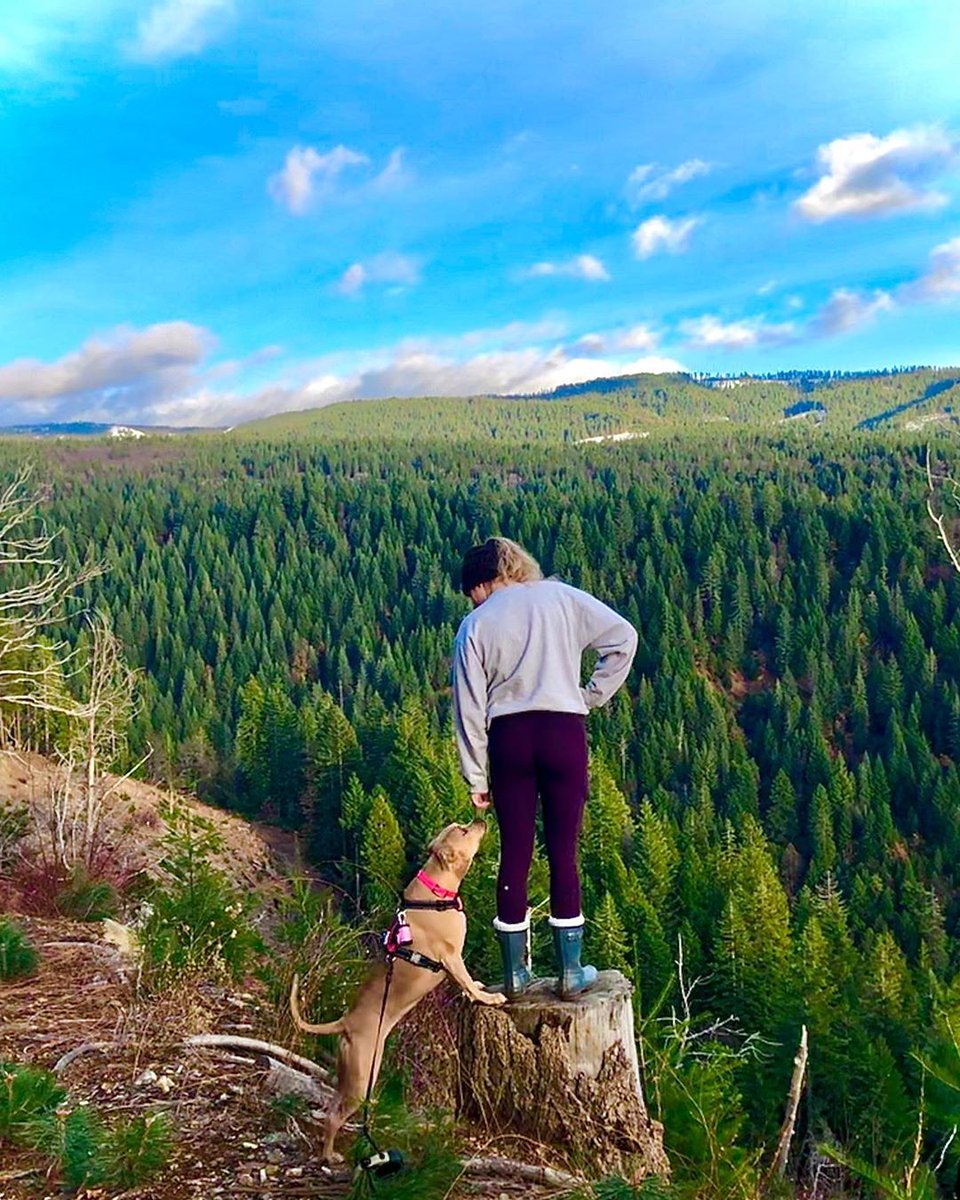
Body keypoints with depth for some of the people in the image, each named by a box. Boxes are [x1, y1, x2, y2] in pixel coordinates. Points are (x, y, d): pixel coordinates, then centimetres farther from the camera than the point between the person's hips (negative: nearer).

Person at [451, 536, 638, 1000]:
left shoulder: (475, 625, 5)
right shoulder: (561, 597, 6)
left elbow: (470, 707, 4)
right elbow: (622, 637, -2)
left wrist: (476, 777, 9)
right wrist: (593, 695, 5)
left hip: (508, 738, 0)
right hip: (564, 731, 0)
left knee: (514, 854, 9)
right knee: (563, 853, 6)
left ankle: (514, 974, 17)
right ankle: (570, 972, 12)